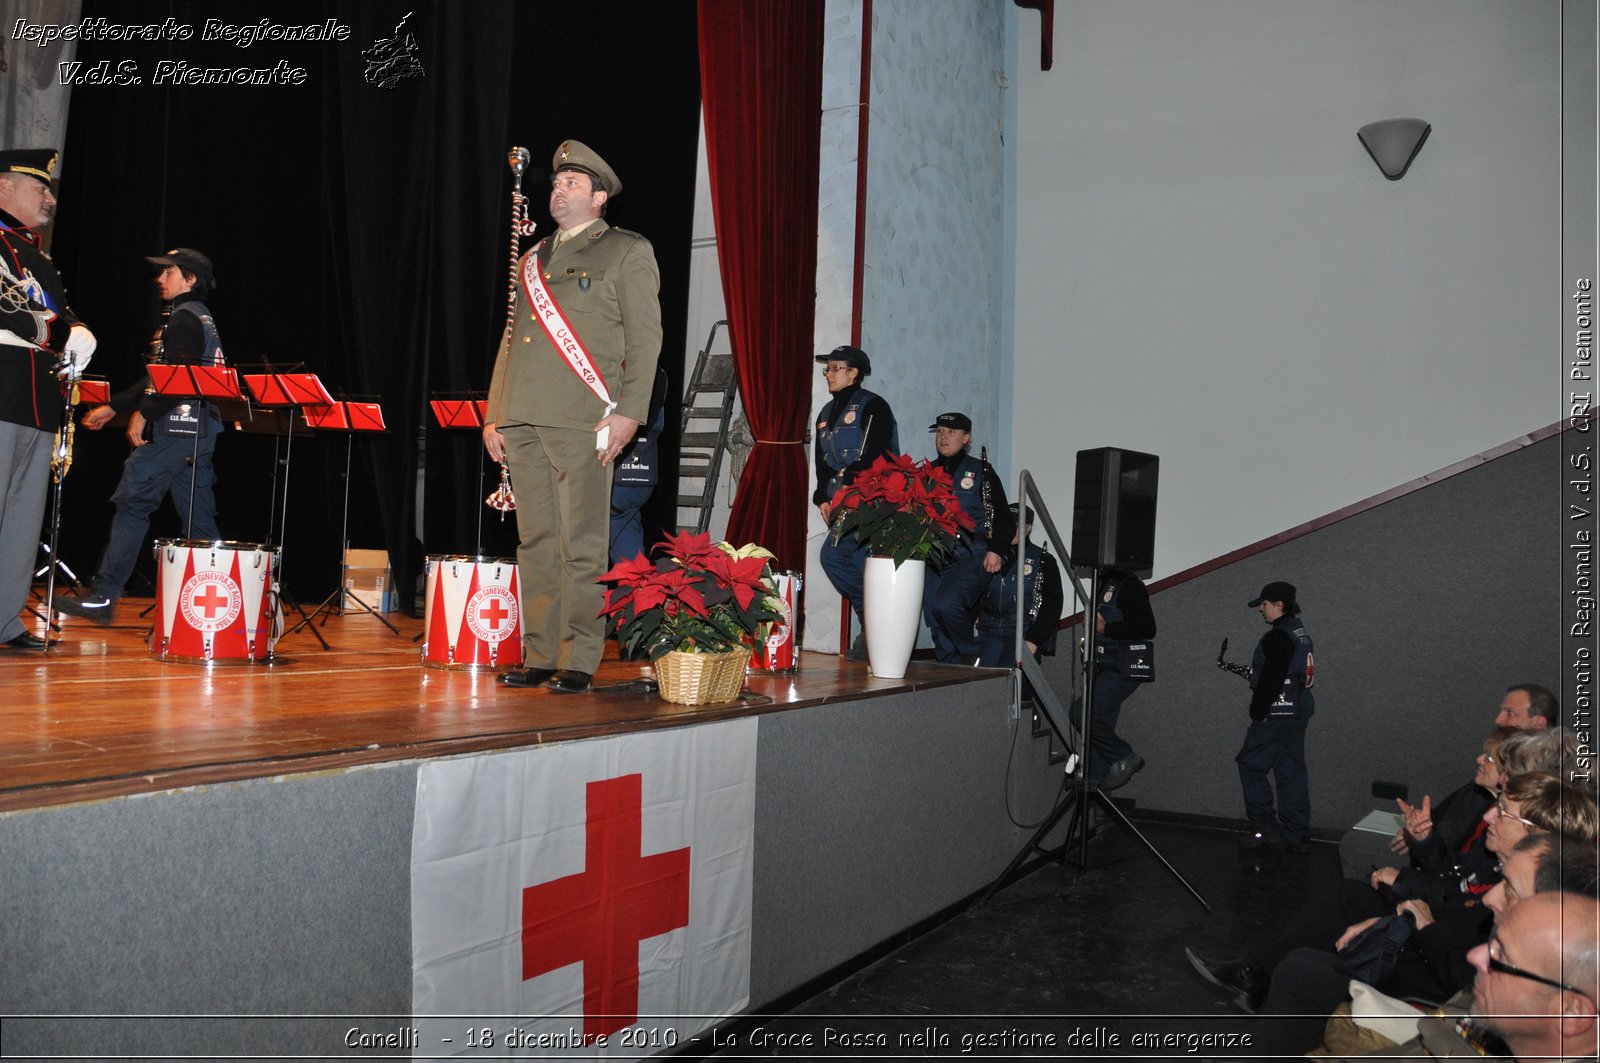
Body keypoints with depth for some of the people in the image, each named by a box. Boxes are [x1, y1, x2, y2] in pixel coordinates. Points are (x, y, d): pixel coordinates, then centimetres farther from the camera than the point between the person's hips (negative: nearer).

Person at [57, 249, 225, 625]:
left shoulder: (184, 317, -7)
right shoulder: (200, 317, 23)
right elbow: (158, 376, 23)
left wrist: (143, 414, -16)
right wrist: (113, 407, 21)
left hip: (175, 426, -10)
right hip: (197, 431, 10)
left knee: (132, 504, -7)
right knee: (198, 517, 7)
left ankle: (103, 597, -5)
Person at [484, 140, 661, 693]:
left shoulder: (628, 252, 6)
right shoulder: (533, 259, 24)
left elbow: (645, 338, -2)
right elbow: (511, 339, 23)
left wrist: (629, 413, -13)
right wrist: (493, 415, 14)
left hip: (583, 421, -6)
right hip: (523, 421, 6)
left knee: (581, 545, -5)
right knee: (535, 542, 7)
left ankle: (579, 661, 1)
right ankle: (539, 655, 13)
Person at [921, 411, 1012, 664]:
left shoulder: (981, 471, 6)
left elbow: (1001, 516, 3)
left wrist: (995, 550, -9)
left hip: (971, 557, -5)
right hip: (933, 556, 5)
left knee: (945, 603, -27)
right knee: (937, 626, 2)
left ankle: (971, 654, -4)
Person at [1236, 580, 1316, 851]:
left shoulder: (1278, 637, -18)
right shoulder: (1300, 632, 13)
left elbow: (1271, 679, -21)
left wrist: (1257, 711, -14)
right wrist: (1253, 674, 19)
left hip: (1277, 713, -10)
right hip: (1298, 711, 10)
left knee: (1251, 765, 0)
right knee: (1292, 770, 11)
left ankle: (1264, 827, 2)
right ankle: (1295, 835, 15)